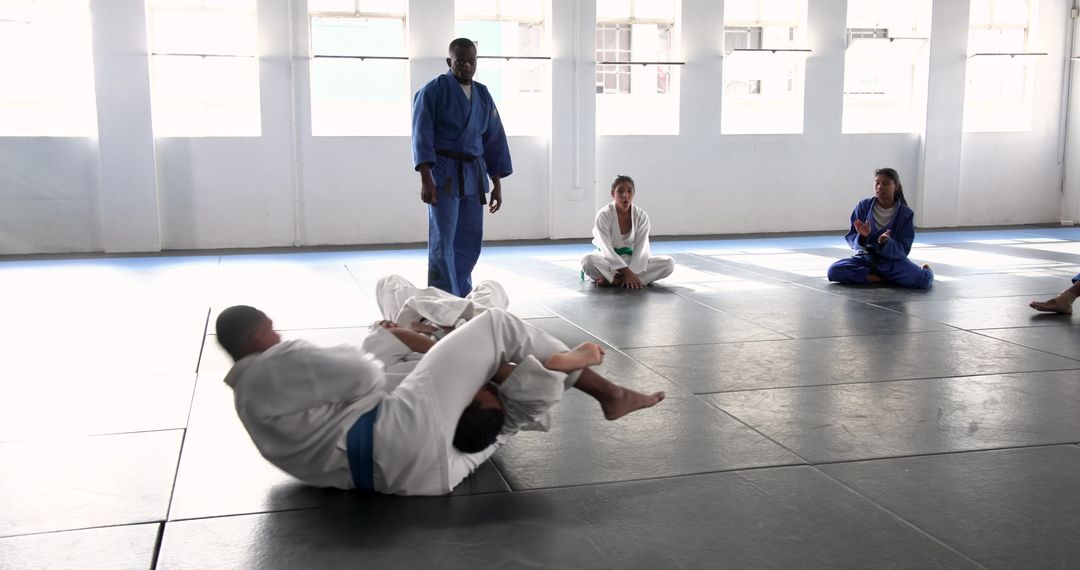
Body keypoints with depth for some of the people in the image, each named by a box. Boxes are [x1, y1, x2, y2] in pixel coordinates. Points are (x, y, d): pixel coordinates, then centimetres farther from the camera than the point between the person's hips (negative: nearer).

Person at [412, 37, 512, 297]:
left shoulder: (483, 95, 13)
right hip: (443, 173, -6)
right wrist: (426, 180, -19)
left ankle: (461, 297, 23)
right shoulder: (433, 91, -5)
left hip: (474, 175, 6)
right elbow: (422, 137, -11)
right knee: (443, 242, -6)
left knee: (470, 241, 9)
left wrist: (497, 184, 11)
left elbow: (495, 141, 15)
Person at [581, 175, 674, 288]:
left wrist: (631, 272, -28)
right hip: (609, 260, -3)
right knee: (588, 260, -37)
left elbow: (641, 248, -12)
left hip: (633, 260, 3)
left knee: (668, 263, -21)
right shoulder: (603, 215, -15)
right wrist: (627, 272, -32)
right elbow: (607, 249, -22)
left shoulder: (641, 216, -7)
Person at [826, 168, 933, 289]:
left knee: (924, 280, -29)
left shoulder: (906, 213, -9)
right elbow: (850, 238, -5)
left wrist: (886, 243, -31)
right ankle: (887, 278, -13)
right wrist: (862, 237, -28)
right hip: (865, 258, 3)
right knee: (834, 271, -26)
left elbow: (903, 250, -11)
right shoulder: (863, 206, -6)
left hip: (892, 261, -3)